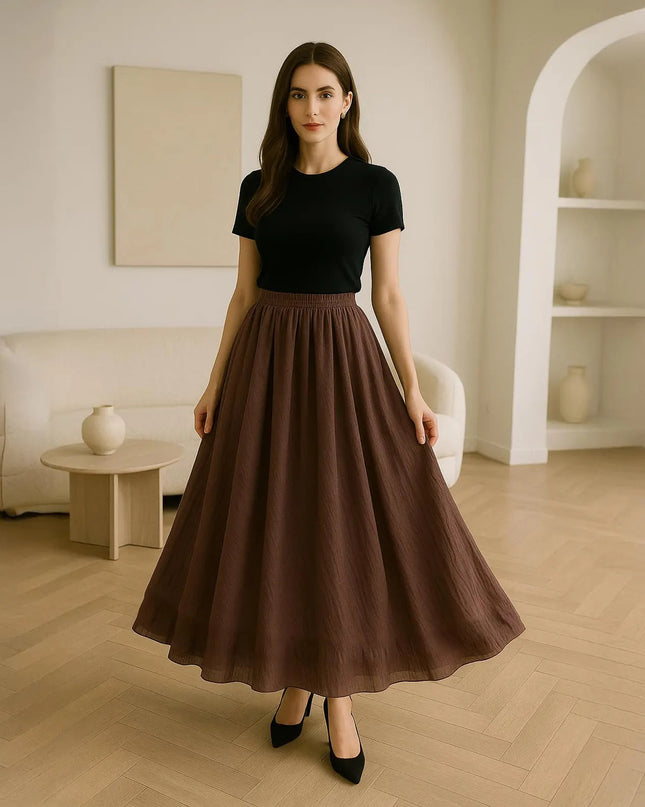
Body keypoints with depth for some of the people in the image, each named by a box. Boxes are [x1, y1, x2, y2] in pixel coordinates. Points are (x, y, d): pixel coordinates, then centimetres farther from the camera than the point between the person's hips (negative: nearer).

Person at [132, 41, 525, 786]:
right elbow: (244, 293, 8)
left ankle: (338, 698, 15)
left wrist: (412, 392, -6)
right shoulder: (259, 186, 8)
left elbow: (388, 295, -1)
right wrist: (215, 384, 5)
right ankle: (293, 680, 25)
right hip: (265, 359, 3)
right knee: (274, 523, 6)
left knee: (342, 525, -2)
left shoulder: (375, 184, 0)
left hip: (341, 359, -3)